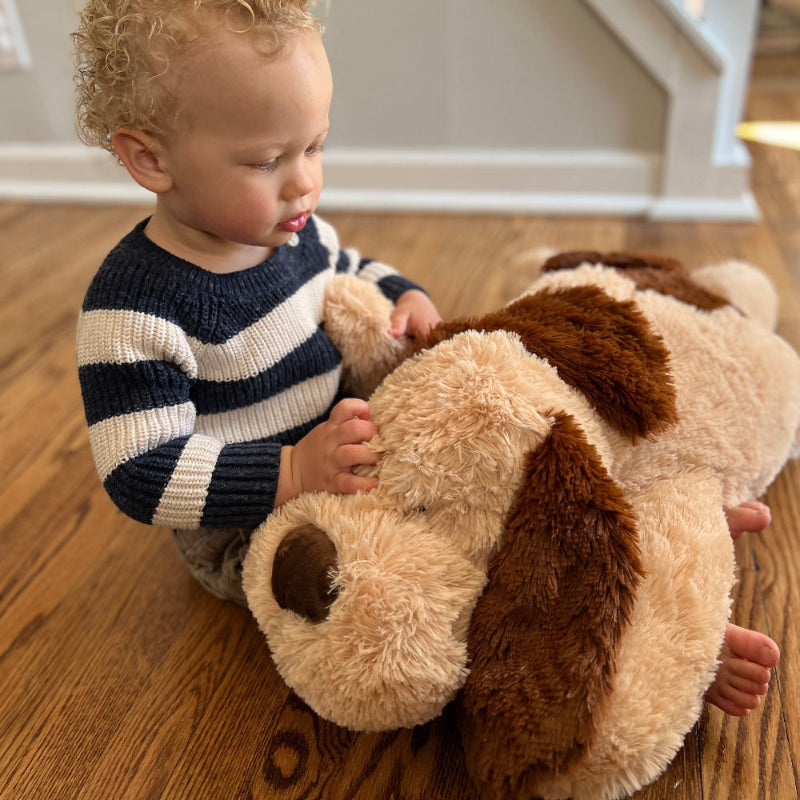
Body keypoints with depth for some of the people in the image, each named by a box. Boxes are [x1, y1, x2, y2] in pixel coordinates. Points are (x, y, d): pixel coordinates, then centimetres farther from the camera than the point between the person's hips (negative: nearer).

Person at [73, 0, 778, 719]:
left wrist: (405, 299, -5)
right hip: (252, 536, -7)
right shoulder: (136, 308, -25)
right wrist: (293, 474, -35)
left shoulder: (290, 230, -2)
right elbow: (140, 474, -25)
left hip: (343, 457, 8)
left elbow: (352, 272, 19)